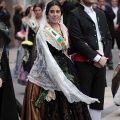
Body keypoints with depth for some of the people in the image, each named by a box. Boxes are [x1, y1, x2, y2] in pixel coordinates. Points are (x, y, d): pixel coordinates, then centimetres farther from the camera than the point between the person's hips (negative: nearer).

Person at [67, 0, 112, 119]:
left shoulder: (100, 14, 16)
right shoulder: (74, 15, -5)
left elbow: (107, 37, 16)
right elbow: (77, 41, -13)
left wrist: (101, 55, -1)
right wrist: (96, 57, -13)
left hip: (101, 62, 6)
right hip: (83, 64, -6)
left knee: (98, 100, 7)